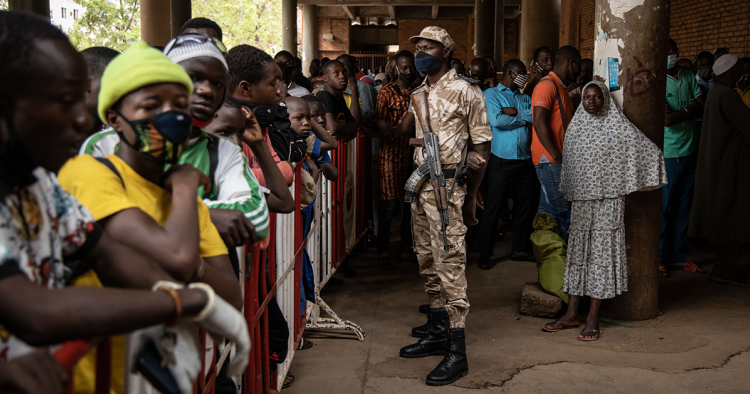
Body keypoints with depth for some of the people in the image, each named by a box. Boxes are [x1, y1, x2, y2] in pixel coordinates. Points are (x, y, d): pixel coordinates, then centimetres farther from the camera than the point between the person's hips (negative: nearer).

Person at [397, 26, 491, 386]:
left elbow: (482, 145, -5)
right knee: (428, 264, 13)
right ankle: (437, 333, 26)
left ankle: (457, 353, -4)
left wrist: (470, 196, -7)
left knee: (450, 267, -9)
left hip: (447, 187, -8)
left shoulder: (465, 92, -6)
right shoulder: (419, 94, 15)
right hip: (419, 184, 8)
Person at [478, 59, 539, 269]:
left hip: (525, 160, 6)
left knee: (525, 206, 11)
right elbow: (496, 120, -16)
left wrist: (515, 112, -12)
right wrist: (525, 118, -4)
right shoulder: (491, 94, 1)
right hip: (501, 160, -6)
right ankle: (485, 254, 7)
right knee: (492, 208, -2)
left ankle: (520, 248, 24)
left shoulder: (525, 97, 17)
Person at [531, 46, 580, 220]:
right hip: (549, 160, -10)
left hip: (556, 160, 10)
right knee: (559, 209, -10)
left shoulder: (562, 88, 21)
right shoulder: (547, 85, -11)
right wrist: (556, 156, -21)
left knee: (546, 208, 12)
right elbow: (539, 123, -20)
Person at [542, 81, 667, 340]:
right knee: (577, 251, 5)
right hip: (581, 201, 5)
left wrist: (624, 186, 1)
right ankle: (571, 314, 12)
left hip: (608, 201, -5)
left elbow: (650, 151, -2)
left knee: (602, 252, -4)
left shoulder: (618, 127, -4)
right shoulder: (575, 128, 11)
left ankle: (593, 318, 0)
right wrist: (568, 193, 21)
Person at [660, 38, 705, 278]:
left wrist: (679, 113, -13)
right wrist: (688, 110, -5)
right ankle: (659, 258, 9)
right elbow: (667, 119, -18)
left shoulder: (689, 76, 9)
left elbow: (701, 107, 2)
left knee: (683, 207, 11)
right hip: (666, 154, -6)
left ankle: (678, 256, 21)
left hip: (689, 152, 6)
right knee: (662, 207, -1)